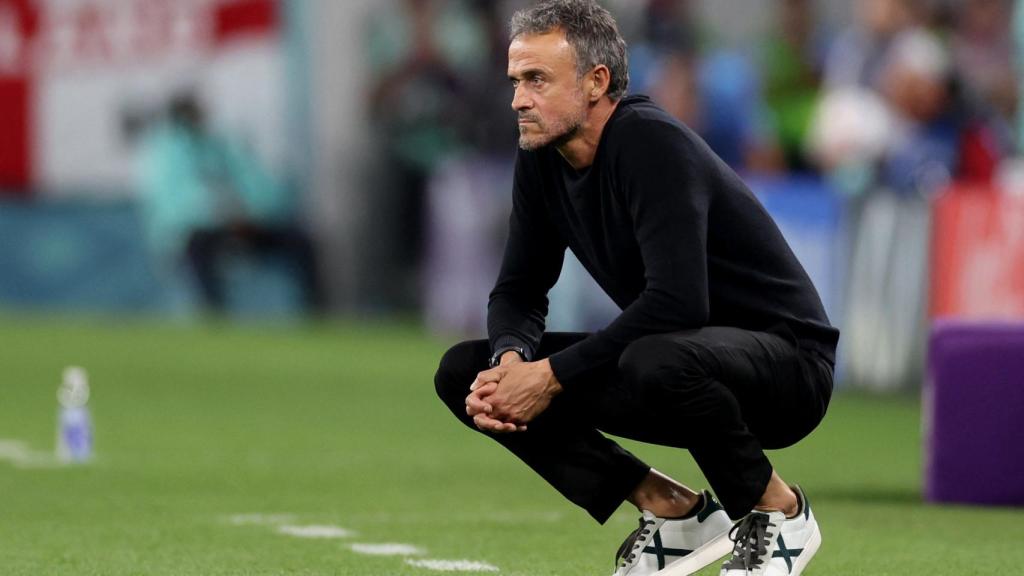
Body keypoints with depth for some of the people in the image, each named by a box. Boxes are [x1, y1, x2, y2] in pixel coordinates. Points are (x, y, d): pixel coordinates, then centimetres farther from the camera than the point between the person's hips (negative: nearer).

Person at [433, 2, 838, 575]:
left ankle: (778, 511, -12)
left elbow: (677, 302, -33)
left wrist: (552, 375, -29)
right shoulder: (542, 158, 0)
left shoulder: (652, 143, -25)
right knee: (464, 372, -2)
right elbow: (520, 289, 6)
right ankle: (671, 510, 3)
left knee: (657, 362, -42)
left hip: (785, 361, -8)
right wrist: (510, 361, -17)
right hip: (667, 353, 8)